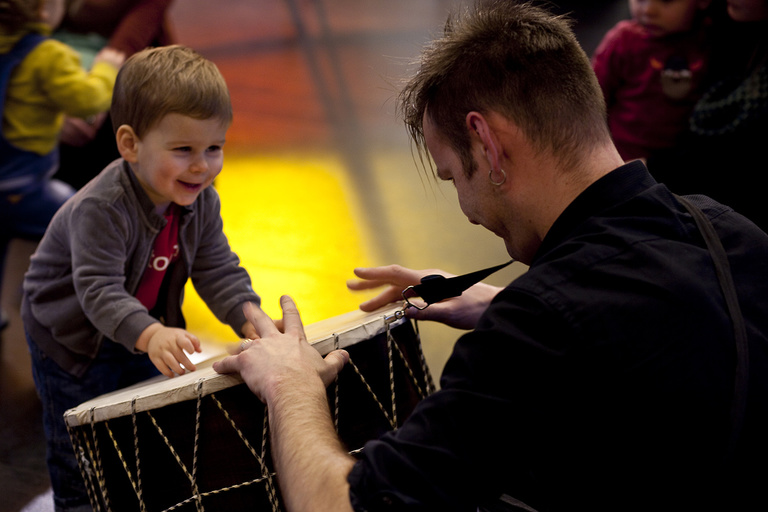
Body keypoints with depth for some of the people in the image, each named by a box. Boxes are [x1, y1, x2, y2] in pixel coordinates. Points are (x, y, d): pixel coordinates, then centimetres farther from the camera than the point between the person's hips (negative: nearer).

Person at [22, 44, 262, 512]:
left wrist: (249, 317, -30)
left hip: (144, 330, 6)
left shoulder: (201, 201, -14)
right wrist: (150, 335, -59)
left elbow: (218, 271, -12)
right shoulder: (101, 208, -37)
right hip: (71, 333, -6)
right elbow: (98, 290, -43)